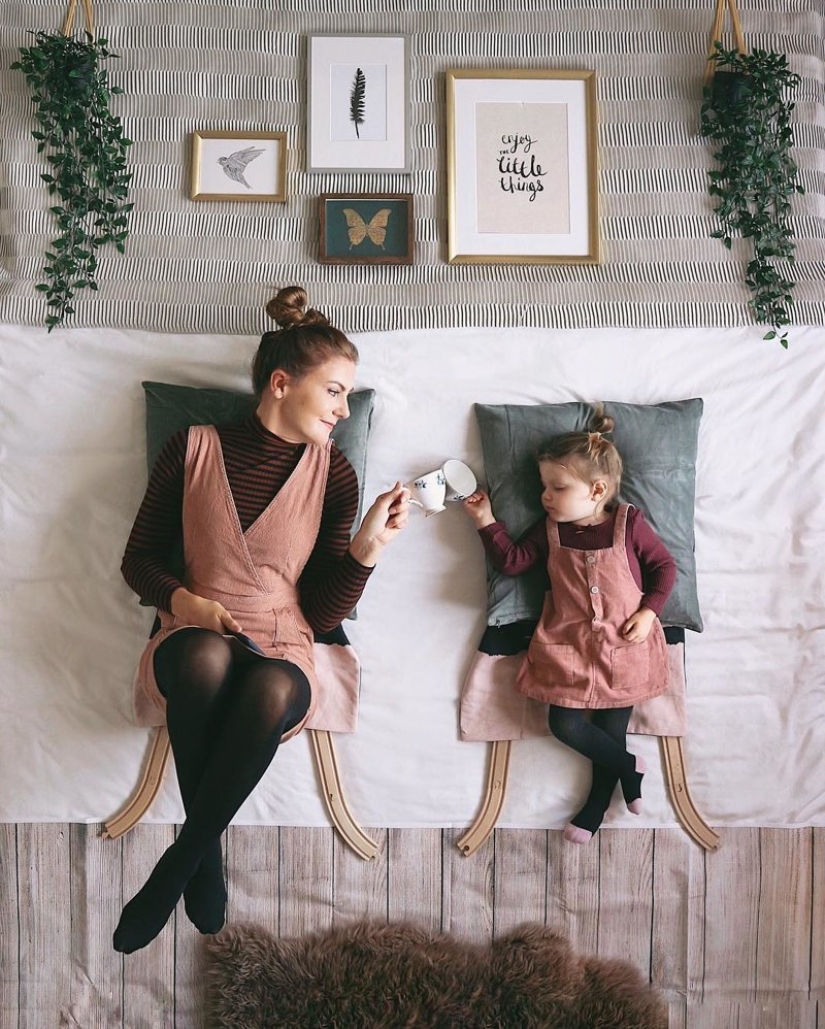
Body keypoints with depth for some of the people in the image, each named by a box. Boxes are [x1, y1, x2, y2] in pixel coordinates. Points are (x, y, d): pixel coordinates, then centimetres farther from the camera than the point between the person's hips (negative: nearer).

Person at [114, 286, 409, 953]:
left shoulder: (333, 473, 2)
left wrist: (370, 545, -15)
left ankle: (173, 870, -17)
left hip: (282, 655, 0)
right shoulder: (195, 448, 2)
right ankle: (207, 856, -16)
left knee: (272, 689, -37)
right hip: (191, 644, 0)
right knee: (207, 655, -37)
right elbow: (140, 558, 9)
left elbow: (322, 614, 0)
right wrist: (183, 599, -11)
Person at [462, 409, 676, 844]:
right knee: (565, 724, -4)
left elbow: (664, 566, -1)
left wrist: (649, 611, -11)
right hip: (570, 643, 3)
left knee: (611, 723, 6)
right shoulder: (550, 529, -3)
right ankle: (629, 766, 17)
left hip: (625, 642, -2)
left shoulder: (629, 523, -11)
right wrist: (487, 522, -13)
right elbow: (512, 561, -4)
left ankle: (597, 802, 27)